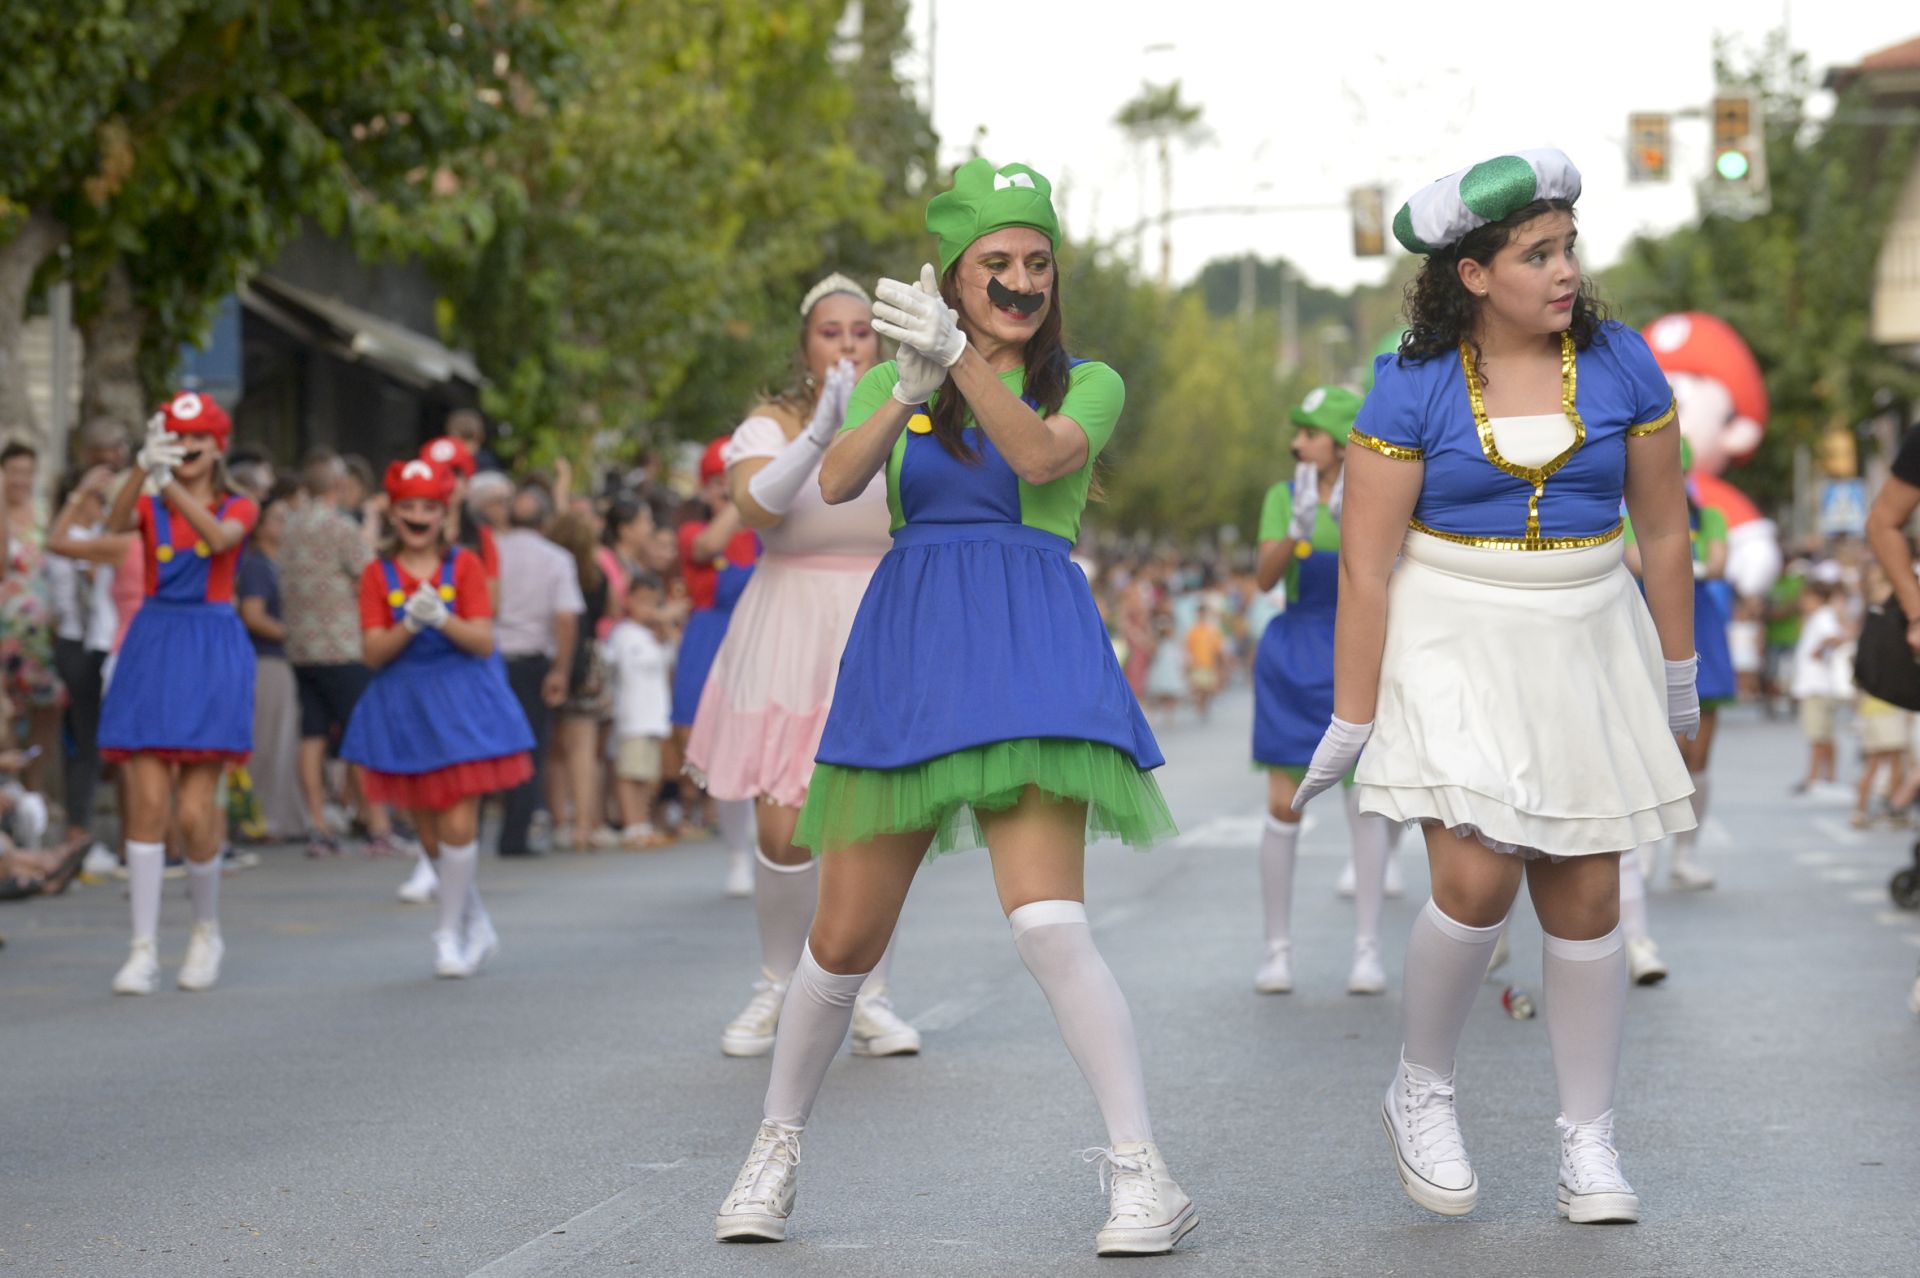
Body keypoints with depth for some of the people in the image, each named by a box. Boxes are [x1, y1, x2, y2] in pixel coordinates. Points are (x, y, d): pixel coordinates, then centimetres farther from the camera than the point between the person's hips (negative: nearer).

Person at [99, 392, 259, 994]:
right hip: (153, 646, 1)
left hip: (211, 653, -1)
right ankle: (144, 949, -2)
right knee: (148, 802, -7)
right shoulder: (149, 506, 7)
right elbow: (116, 523, -17)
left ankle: (207, 930, 18)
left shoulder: (236, 508, 5)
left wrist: (171, 482, -35)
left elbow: (219, 538, -20)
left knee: (194, 813, -6)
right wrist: (142, 468, -36)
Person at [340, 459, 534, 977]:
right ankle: (478, 925, 27)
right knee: (430, 833, 7)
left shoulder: (463, 565, 1)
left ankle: (451, 932, 6)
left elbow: (484, 642, -6)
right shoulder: (378, 574, 2)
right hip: (404, 707, 2)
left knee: (459, 824, -11)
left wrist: (443, 620, -23)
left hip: (460, 701, -2)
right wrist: (410, 623, -22)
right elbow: (374, 654, -5)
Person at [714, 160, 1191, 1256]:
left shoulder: (1087, 383, 9)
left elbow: (1042, 454, -14)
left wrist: (962, 357, -29)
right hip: (906, 652, 3)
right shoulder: (896, 378, 15)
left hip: (1032, 655, -3)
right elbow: (838, 481, -5)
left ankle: (1146, 1177, -15)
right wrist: (908, 391, -24)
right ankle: (777, 1151, 27)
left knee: (1051, 925, -20)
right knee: (845, 941, 6)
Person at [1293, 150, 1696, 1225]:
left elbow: (1664, 528, 8)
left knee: (1585, 899, 4)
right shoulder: (1413, 388, -9)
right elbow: (1366, 565, -8)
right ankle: (1421, 1091, 9)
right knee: (1478, 883, -16)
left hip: (1586, 645, 3)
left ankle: (1590, 1143, 16)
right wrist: (1351, 722, -8)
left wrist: (1679, 675, 13)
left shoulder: (1619, 363, -2)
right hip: (1457, 645, -3)